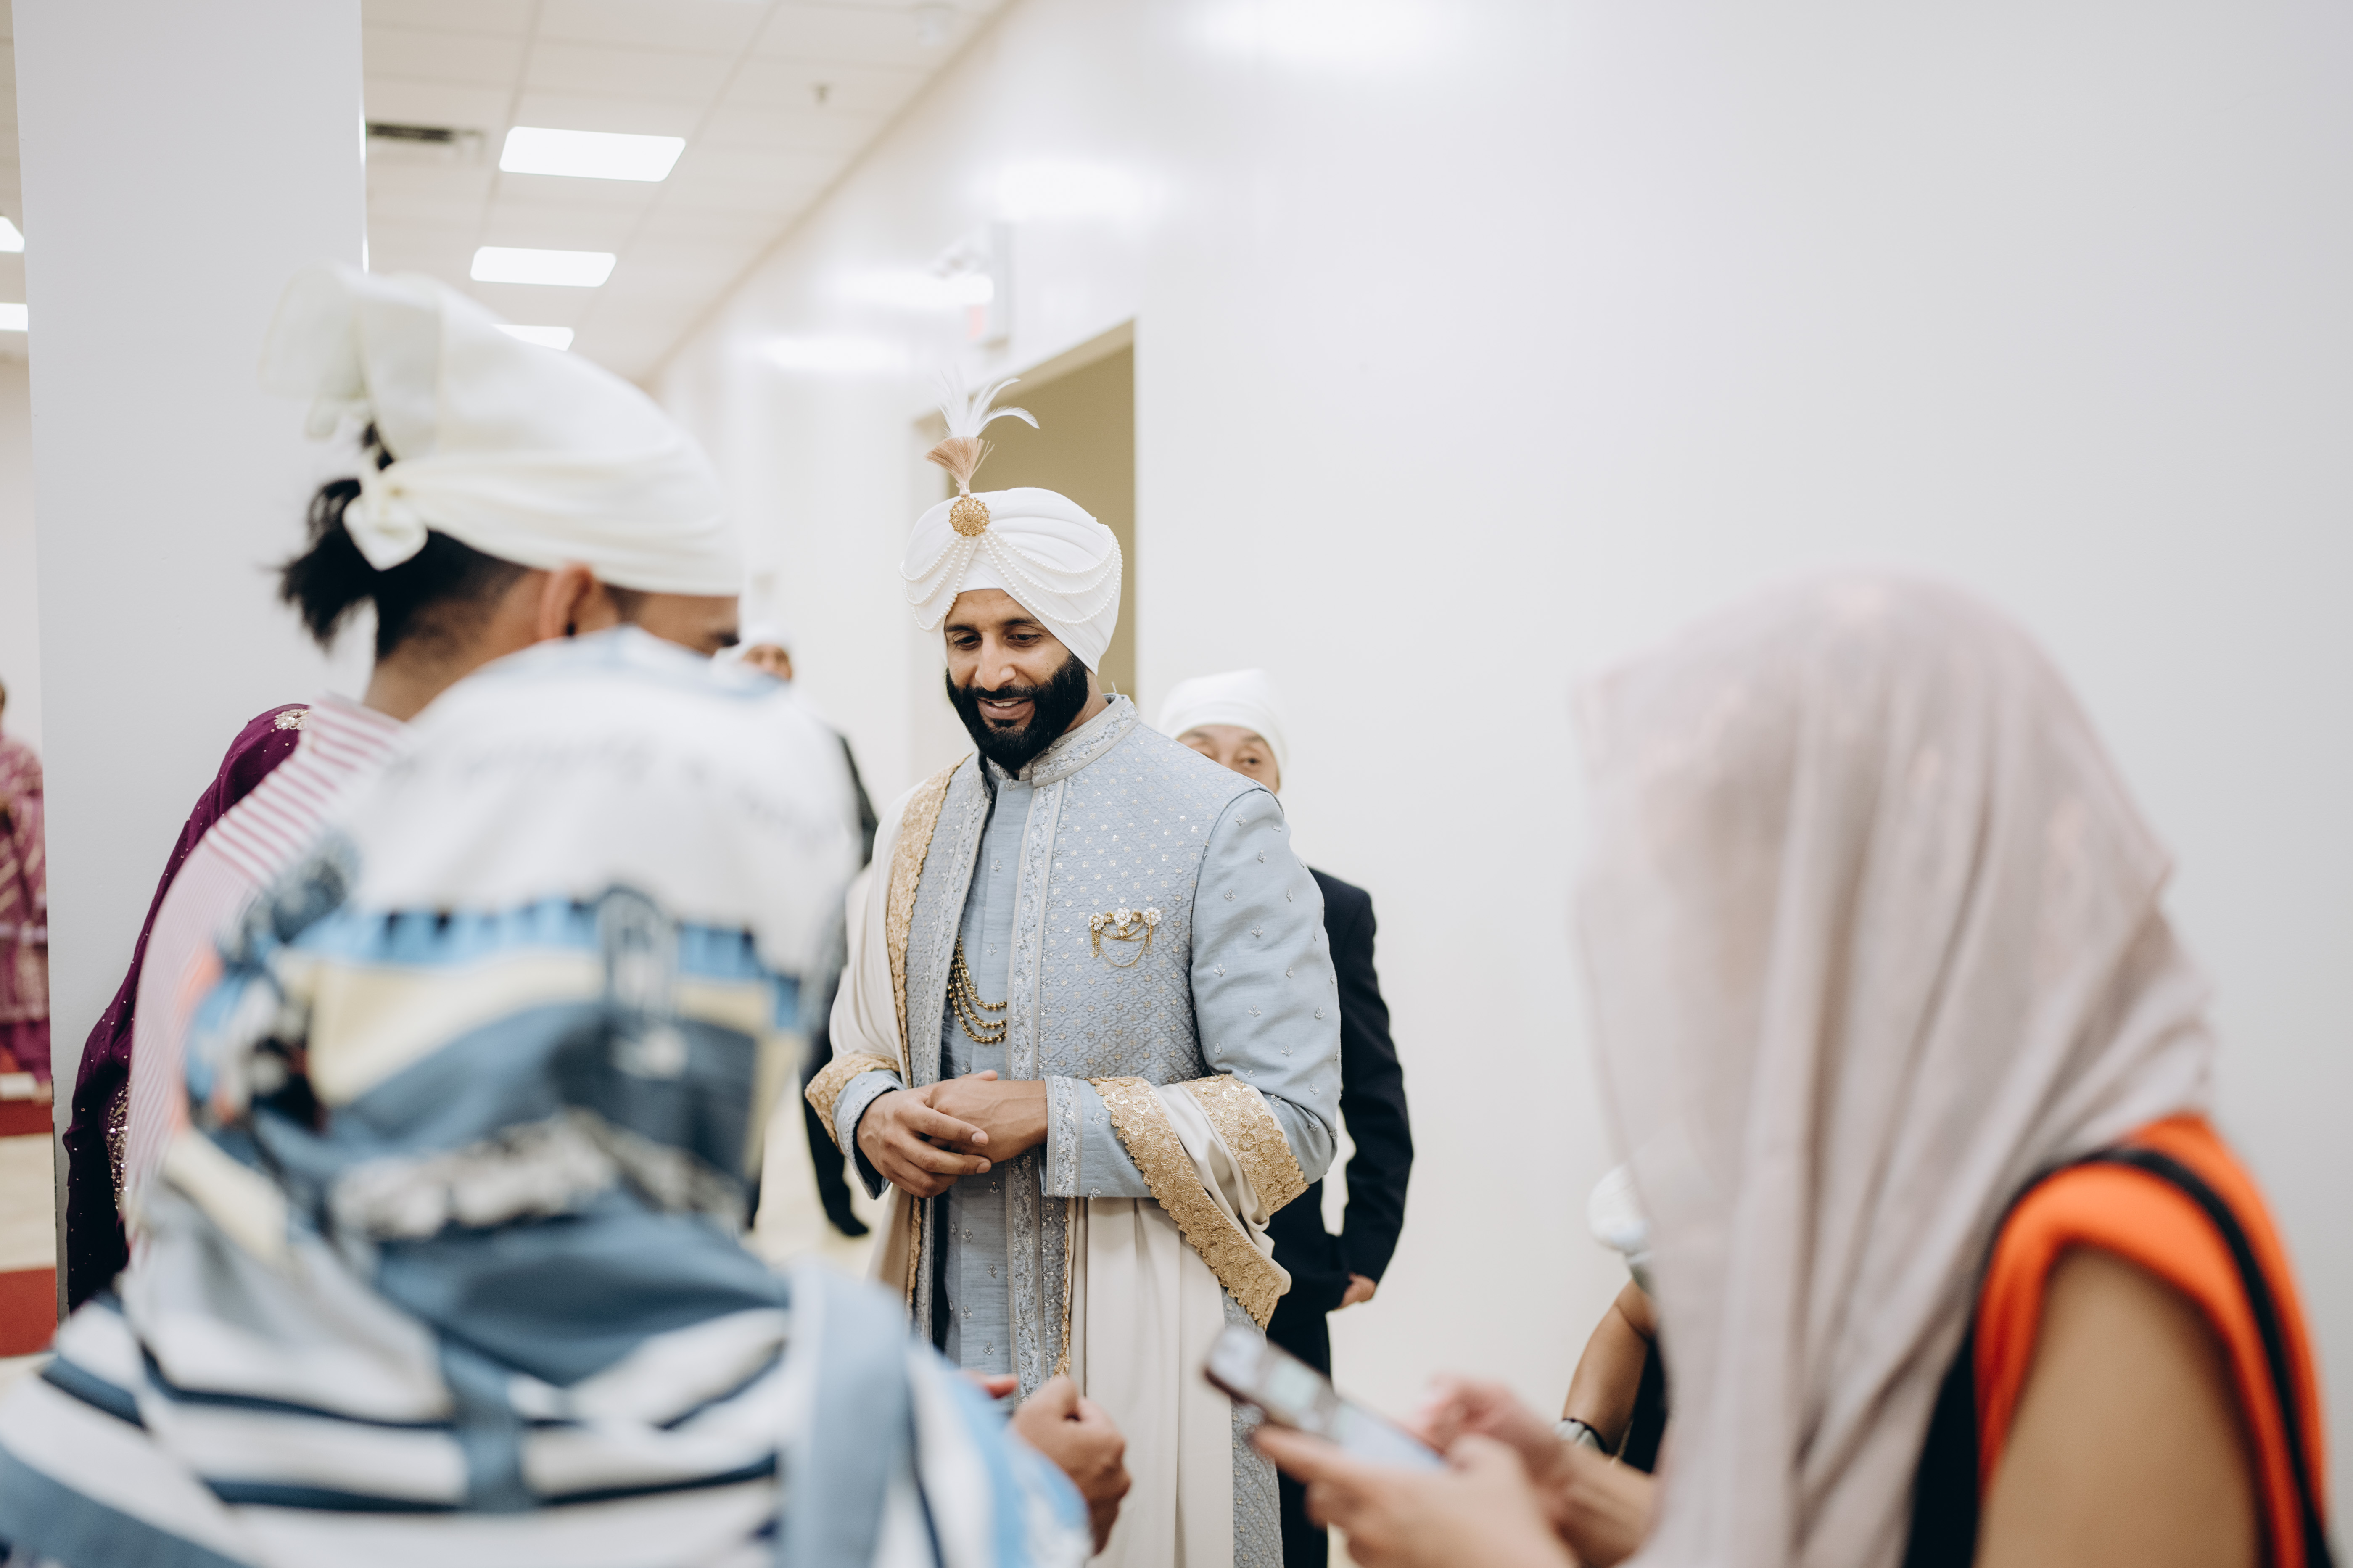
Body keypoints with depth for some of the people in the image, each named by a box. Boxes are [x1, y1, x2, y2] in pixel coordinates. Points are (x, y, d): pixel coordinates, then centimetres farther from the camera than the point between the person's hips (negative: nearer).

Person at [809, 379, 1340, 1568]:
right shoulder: (916, 829, 9)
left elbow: (1290, 1119, -12)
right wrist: (872, 1116, -7)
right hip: (944, 1344, 5)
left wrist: (1054, 1118, -21)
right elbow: (857, 1046, 17)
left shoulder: (1216, 825, -9)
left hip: (1139, 1360, -4)